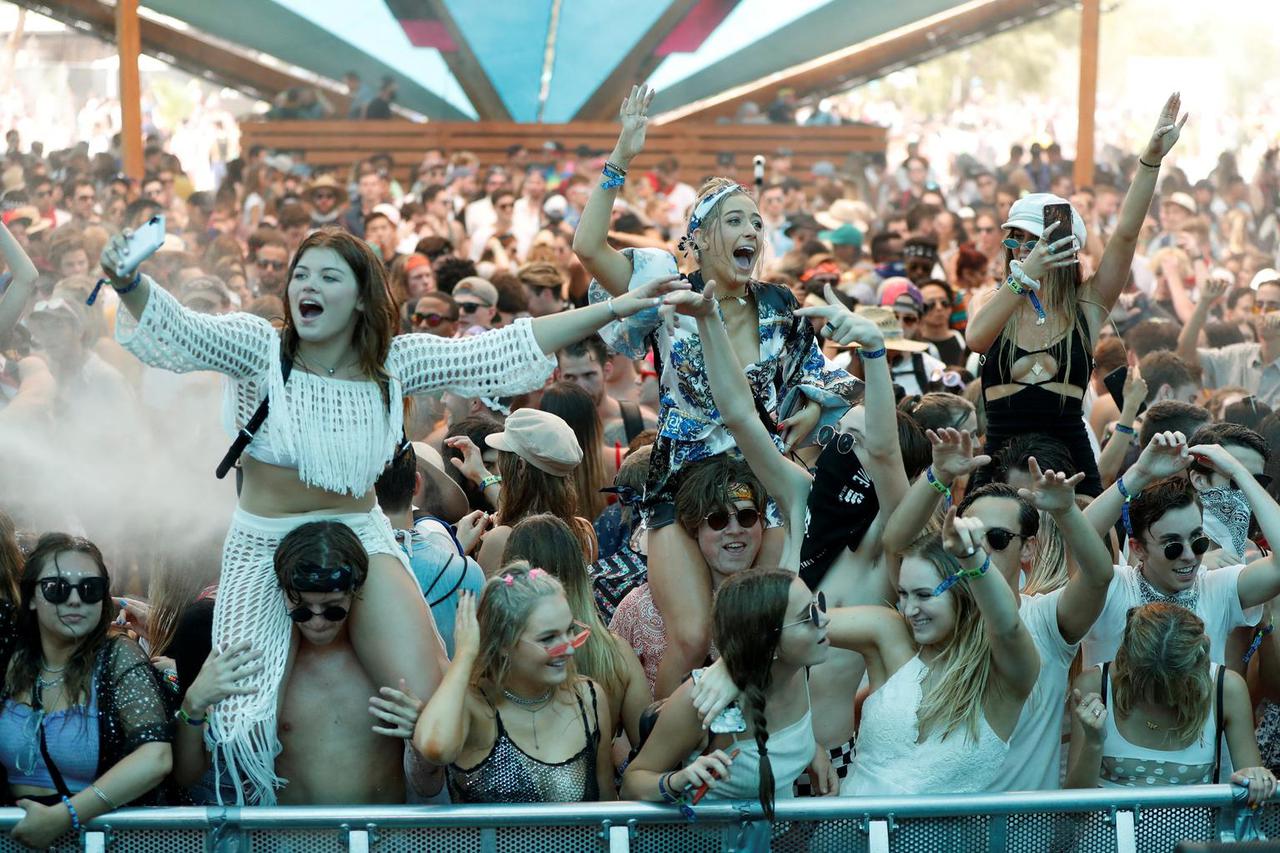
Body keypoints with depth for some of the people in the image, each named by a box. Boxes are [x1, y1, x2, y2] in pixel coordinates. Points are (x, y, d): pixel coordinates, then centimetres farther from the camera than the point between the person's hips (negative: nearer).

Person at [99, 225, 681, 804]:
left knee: (429, 702, -16)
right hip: (264, 546, -1)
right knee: (243, 720, -11)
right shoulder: (258, 348, -9)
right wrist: (128, 282, -47)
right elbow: (178, 329, -25)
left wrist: (613, 309, -9)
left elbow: (501, 349, -4)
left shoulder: (395, 362, -2)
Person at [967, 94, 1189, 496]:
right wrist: (1024, 276, -31)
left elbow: (1126, 234, -6)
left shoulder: (1086, 306, 5)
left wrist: (1151, 160, -16)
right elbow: (976, 338, -18)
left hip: (1072, 465, 0)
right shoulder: (990, 302, 6)